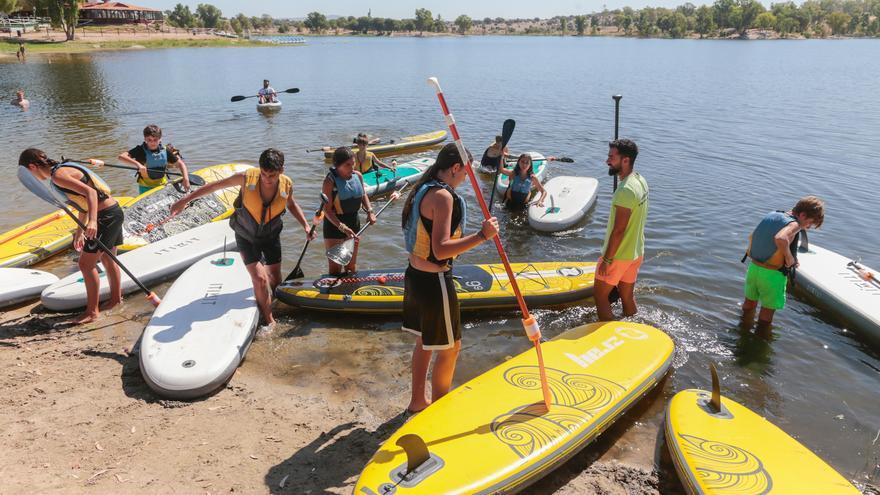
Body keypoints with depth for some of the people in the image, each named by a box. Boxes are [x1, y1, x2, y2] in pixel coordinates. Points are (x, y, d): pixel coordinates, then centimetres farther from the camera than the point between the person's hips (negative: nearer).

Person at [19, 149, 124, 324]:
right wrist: (79, 232, 27)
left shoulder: (58, 175, -13)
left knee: (86, 264, -3)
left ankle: (92, 311, 6)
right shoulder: (63, 170, 16)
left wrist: (92, 221, -37)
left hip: (106, 216, -10)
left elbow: (90, 192, -25)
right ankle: (116, 298, 38)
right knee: (107, 259, 23)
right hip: (113, 212, 10)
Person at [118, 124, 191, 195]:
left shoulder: (165, 151, -4)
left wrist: (186, 179, -16)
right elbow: (121, 157, -21)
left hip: (162, 185, 3)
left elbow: (180, 163, -2)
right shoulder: (141, 150, -12)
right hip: (145, 187, -3)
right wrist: (137, 163, -36)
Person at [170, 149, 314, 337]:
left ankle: (266, 302, 44)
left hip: (271, 236, 3)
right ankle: (268, 321, 8)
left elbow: (291, 204, 6)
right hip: (246, 236, -2)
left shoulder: (287, 185, -17)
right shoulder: (247, 178, -26)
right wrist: (185, 200, -13)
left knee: (275, 279, 8)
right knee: (260, 278, -12)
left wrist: (306, 225, -4)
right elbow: (215, 186, -15)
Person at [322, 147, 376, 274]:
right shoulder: (330, 181, -20)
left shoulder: (358, 176, -2)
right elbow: (327, 210, -21)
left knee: (351, 266, 21)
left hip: (353, 222, 6)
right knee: (335, 269, 1)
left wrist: (369, 211, -3)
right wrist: (342, 227, -30)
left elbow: (363, 195, 15)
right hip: (335, 224, -6)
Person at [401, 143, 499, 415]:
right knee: (450, 348, 7)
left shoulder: (421, 190, 8)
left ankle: (417, 401, 38)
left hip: (414, 275, 10)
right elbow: (441, 250, -29)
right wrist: (481, 235, -30)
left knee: (424, 341, 23)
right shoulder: (443, 196, -21)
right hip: (434, 282, -10)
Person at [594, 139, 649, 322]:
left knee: (600, 295, 6)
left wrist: (607, 259, -18)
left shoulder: (625, 191, -27)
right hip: (636, 252, 9)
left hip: (619, 255, -9)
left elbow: (618, 230, -25)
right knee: (628, 296, 19)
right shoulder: (640, 181, 3)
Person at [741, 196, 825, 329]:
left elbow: (751, 237, 14)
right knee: (768, 308, 12)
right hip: (772, 274, -7)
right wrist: (790, 258, -25)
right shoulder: (794, 225, -18)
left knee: (750, 301, 25)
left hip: (753, 267, 7)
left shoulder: (772, 215, 7)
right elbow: (780, 238, -39)